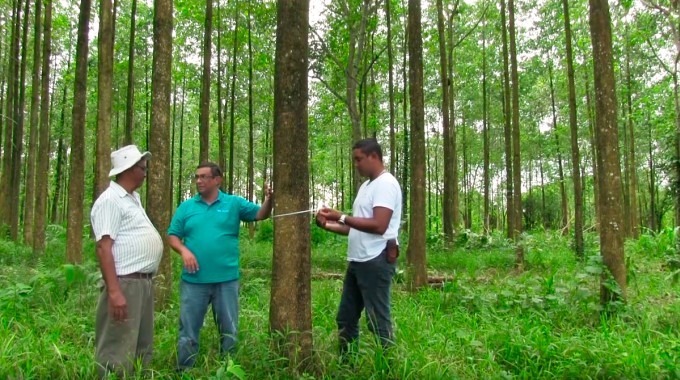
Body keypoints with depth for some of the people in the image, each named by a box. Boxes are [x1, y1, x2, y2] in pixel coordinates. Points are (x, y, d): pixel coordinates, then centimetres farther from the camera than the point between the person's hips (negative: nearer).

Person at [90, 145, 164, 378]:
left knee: (142, 348, 18)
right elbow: (103, 247, -19)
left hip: (143, 282, 10)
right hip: (125, 283, -10)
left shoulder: (133, 198, 16)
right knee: (118, 352, -4)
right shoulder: (110, 200, -12)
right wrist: (114, 291, -26)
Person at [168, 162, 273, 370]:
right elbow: (173, 236, 5)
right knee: (188, 329, 11)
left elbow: (261, 214, -6)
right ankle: (184, 370, 27)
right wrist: (183, 250, -14)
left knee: (228, 329, 13)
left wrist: (268, 200, -26)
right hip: (194, 280, 1)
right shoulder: (186, 207, 5)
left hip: (226, 279, 0)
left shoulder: (234, 203, 1)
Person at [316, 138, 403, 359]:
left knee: (378, 321, -2)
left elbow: (378, 225, -22)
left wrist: (341, 217, -16)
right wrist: (328, 225, 8)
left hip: (376, 261, -10)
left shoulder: (386, 183, -11)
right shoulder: (366, 186, 19)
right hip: (357, 260, 10)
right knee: (345, 318, 16)